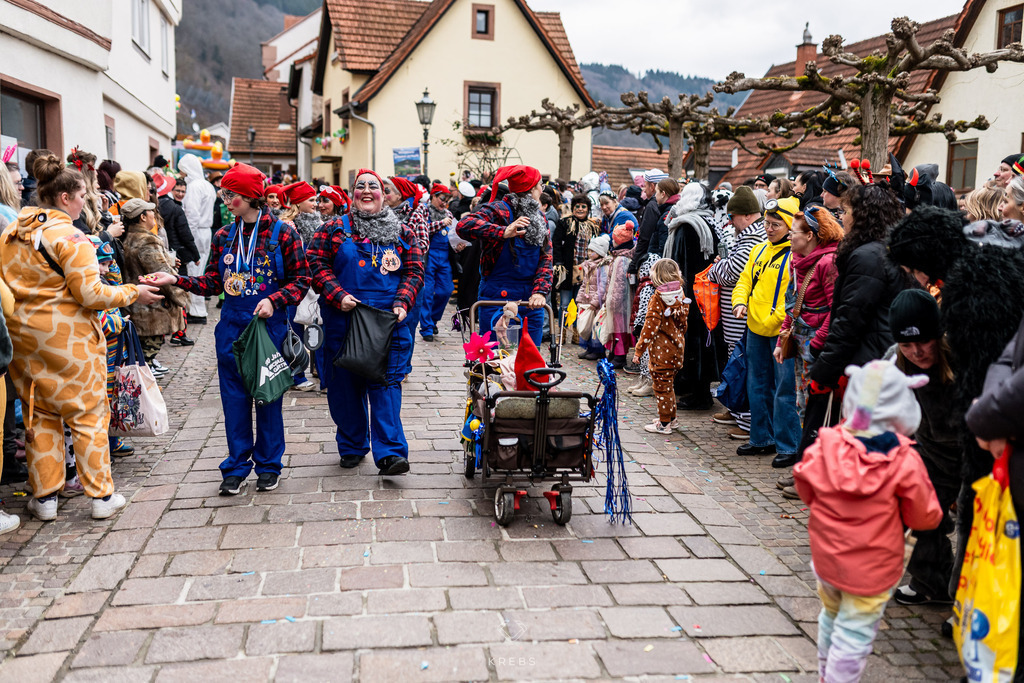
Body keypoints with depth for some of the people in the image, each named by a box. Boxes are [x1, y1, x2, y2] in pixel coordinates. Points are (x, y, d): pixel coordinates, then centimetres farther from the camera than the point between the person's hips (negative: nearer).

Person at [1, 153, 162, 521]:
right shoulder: (70, 237, -16)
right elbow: (89, 293, -18)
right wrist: (133, 293, -6)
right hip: (68, 337, -6)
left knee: (39, 415, 15)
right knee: (89, 414, 5)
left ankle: (44, 496, 20)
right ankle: (101, 495, 11)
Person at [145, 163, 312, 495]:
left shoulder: (282, 233, -5)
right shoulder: (224, 237, 7)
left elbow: (301, 280, -4)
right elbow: (213, 282, 8)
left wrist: (274, 300, -18)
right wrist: (176, 280, -5)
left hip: (270, 326, -3)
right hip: (232, 327, 3)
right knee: (234, 397, 6)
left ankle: (268, 464, 21)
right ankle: (237, 467, 17)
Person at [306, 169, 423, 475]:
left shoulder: (402, 232, 10)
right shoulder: (334, 229, 8)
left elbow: (414, 271, 7)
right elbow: (317, 265, 1)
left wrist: (402, 303, -7)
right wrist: (338, 296, -12)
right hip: (343, 321, 1)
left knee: (386, 383, -8)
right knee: (345, 384, 7)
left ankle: (390, 453, -9)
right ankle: (352, 447, 24)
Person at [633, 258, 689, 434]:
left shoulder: (658, 300, -18)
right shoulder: (681, 296, 3)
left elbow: (650, 327, -19)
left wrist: (639, 350, -11)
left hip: (661, 349, -7)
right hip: (676, 347, 7)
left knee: (662, 386, 2)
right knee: (669, 384, 20)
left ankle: (664, 423, 9)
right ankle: (671, 418, 29)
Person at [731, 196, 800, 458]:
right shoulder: (759, 250, 14)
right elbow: (745, 280, 18)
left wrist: (778, 318, -24)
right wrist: (740, 302, 0)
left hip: (782, 330, -8)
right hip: (755, 328, 8)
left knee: (784, 389, -4)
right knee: (758, 385, 16)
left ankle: (788, 446, 6)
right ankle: (762, 439, 28)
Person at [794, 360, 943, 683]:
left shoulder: (824, 447, -12)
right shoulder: (904, 462, -21)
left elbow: (805, 491, 4)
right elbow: (925, 517, -9)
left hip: (826, 559, 5)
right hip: (871, 570, -4)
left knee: (831, 617, 26)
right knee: (854, 635, 7)